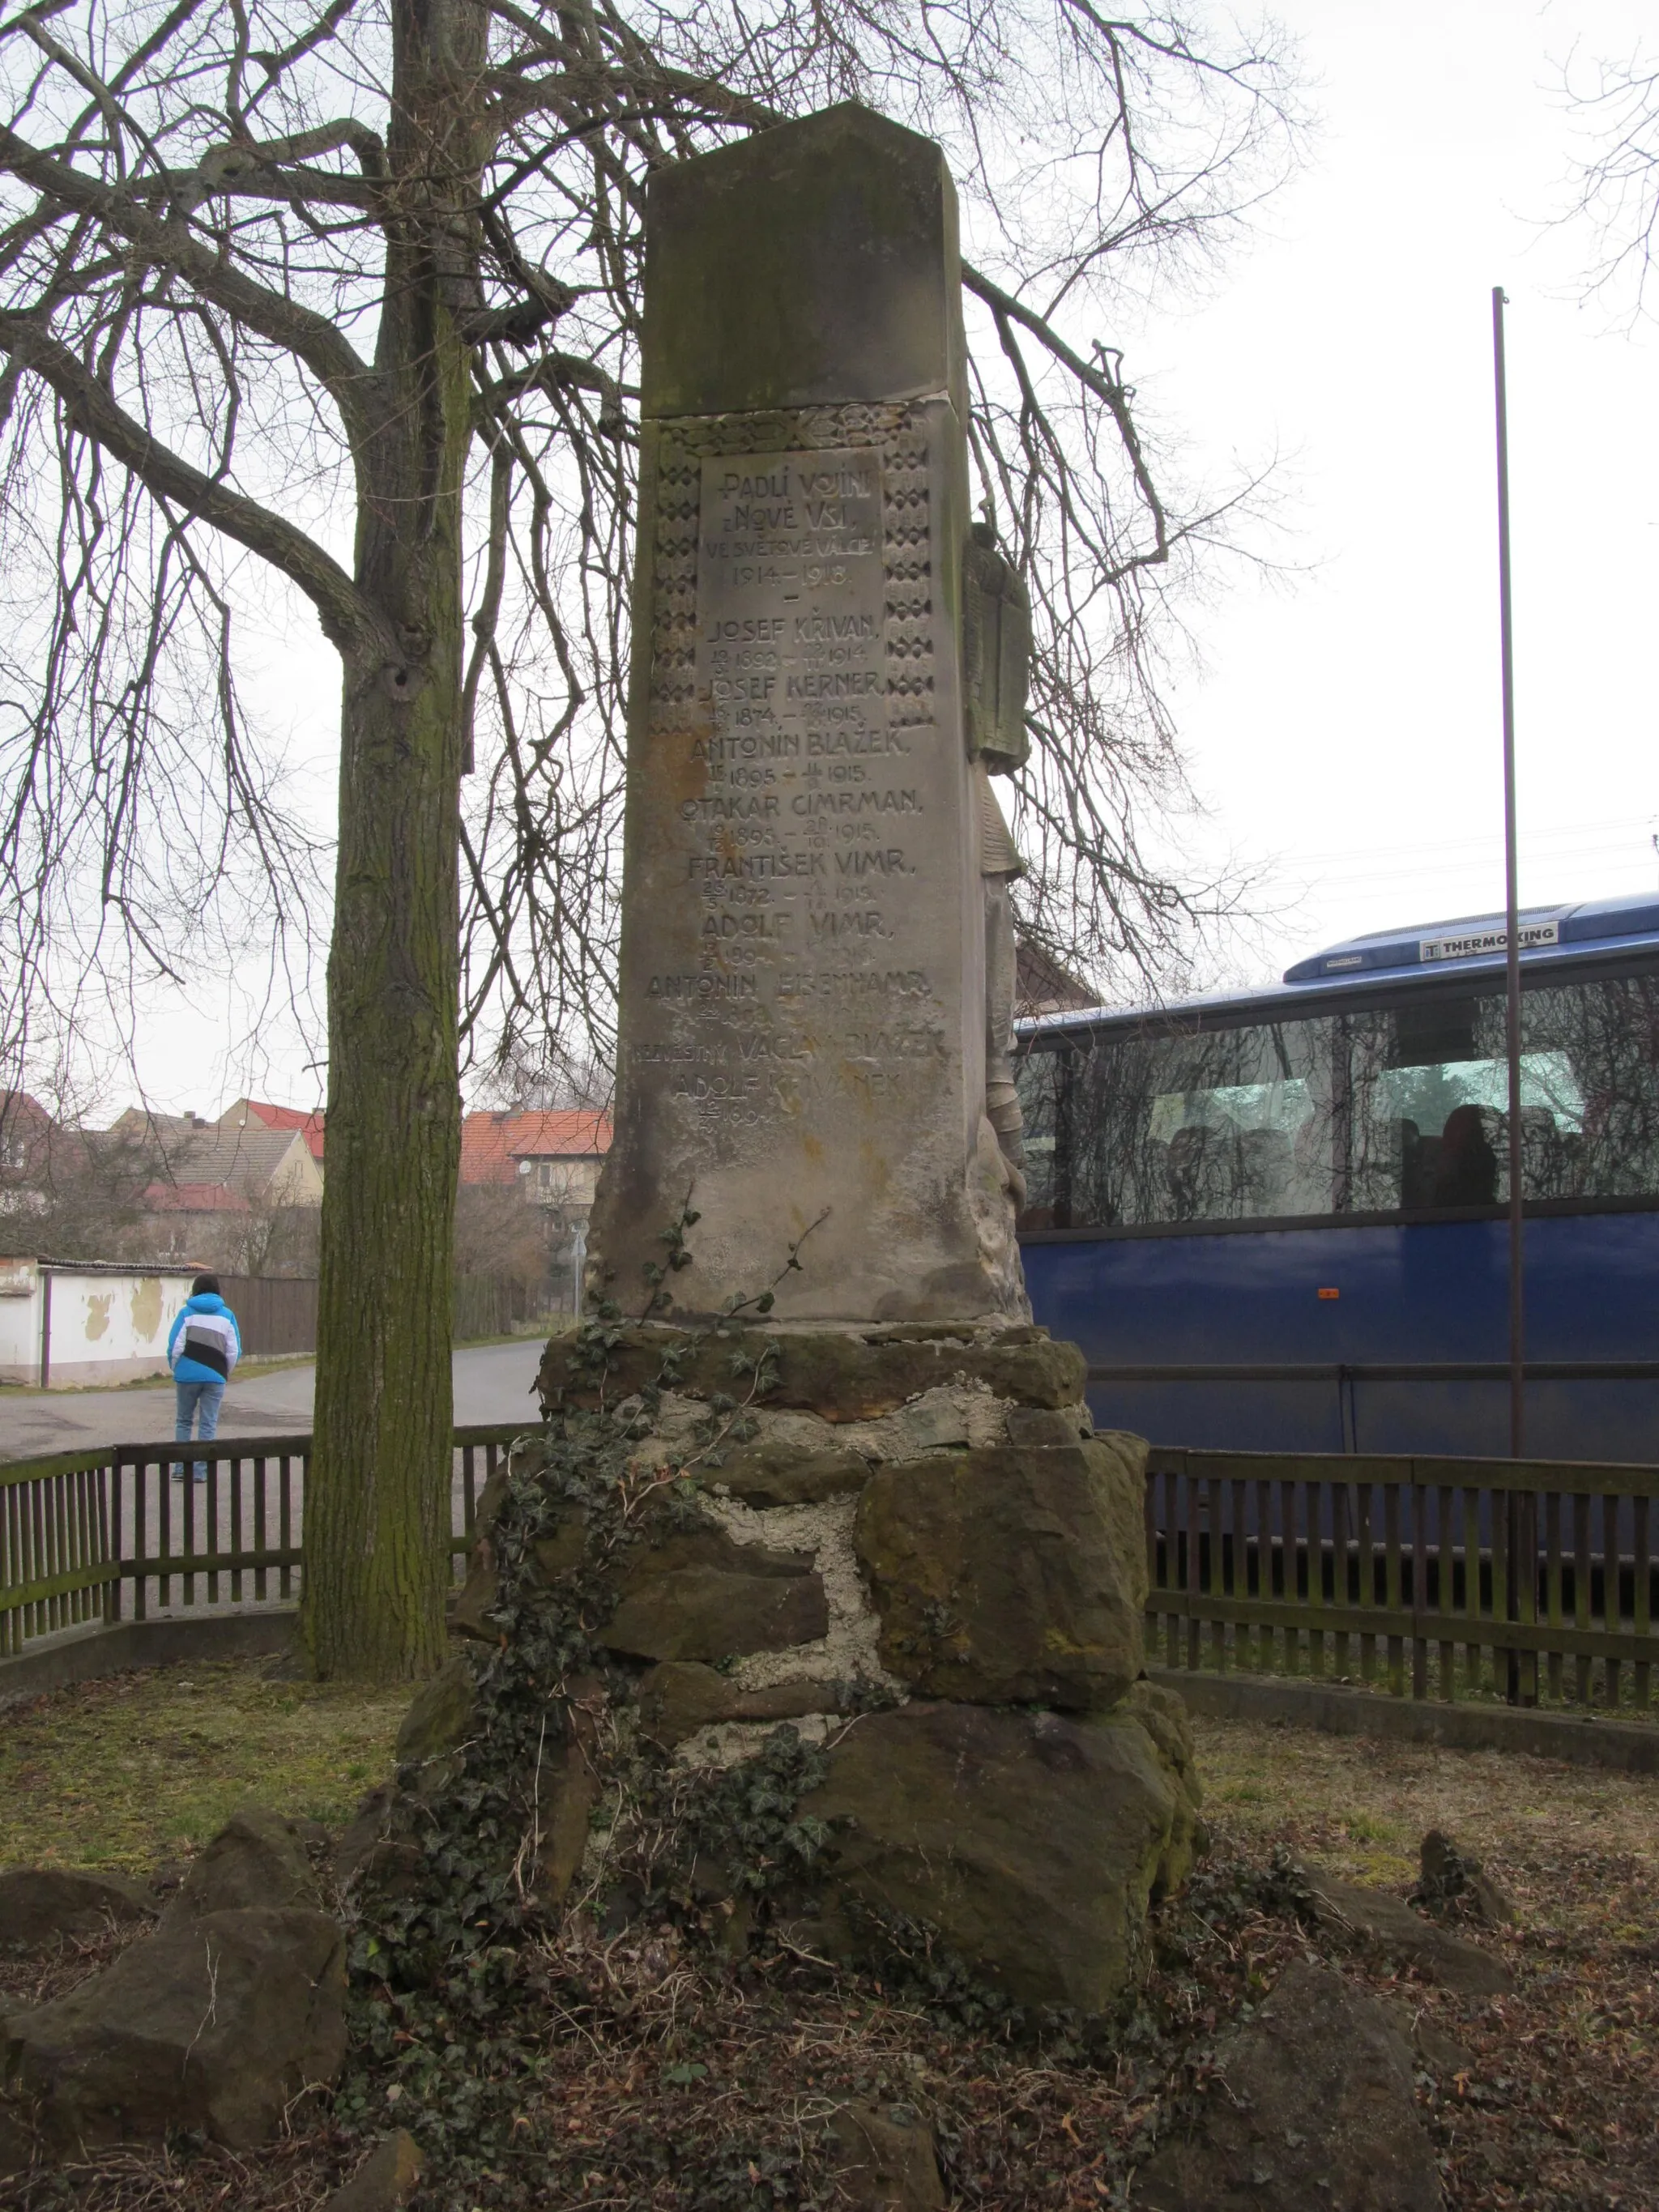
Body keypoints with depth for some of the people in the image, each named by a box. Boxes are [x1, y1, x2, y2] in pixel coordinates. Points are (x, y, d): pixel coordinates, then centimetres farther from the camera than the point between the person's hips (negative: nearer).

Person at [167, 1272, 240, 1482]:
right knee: (208, 1424, 5)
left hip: (187, 1375, 0)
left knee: (184, 1421, 14)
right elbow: (234, 1351, 3)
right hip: (215, 1377, 0)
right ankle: (201, 1471, 4)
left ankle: (180, 1469, 11)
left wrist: (175, 1369, 11)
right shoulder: (227, 1315, 5)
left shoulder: (187, 1312, 1)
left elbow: (175, 1346, -4)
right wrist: (226, 1374, 17)